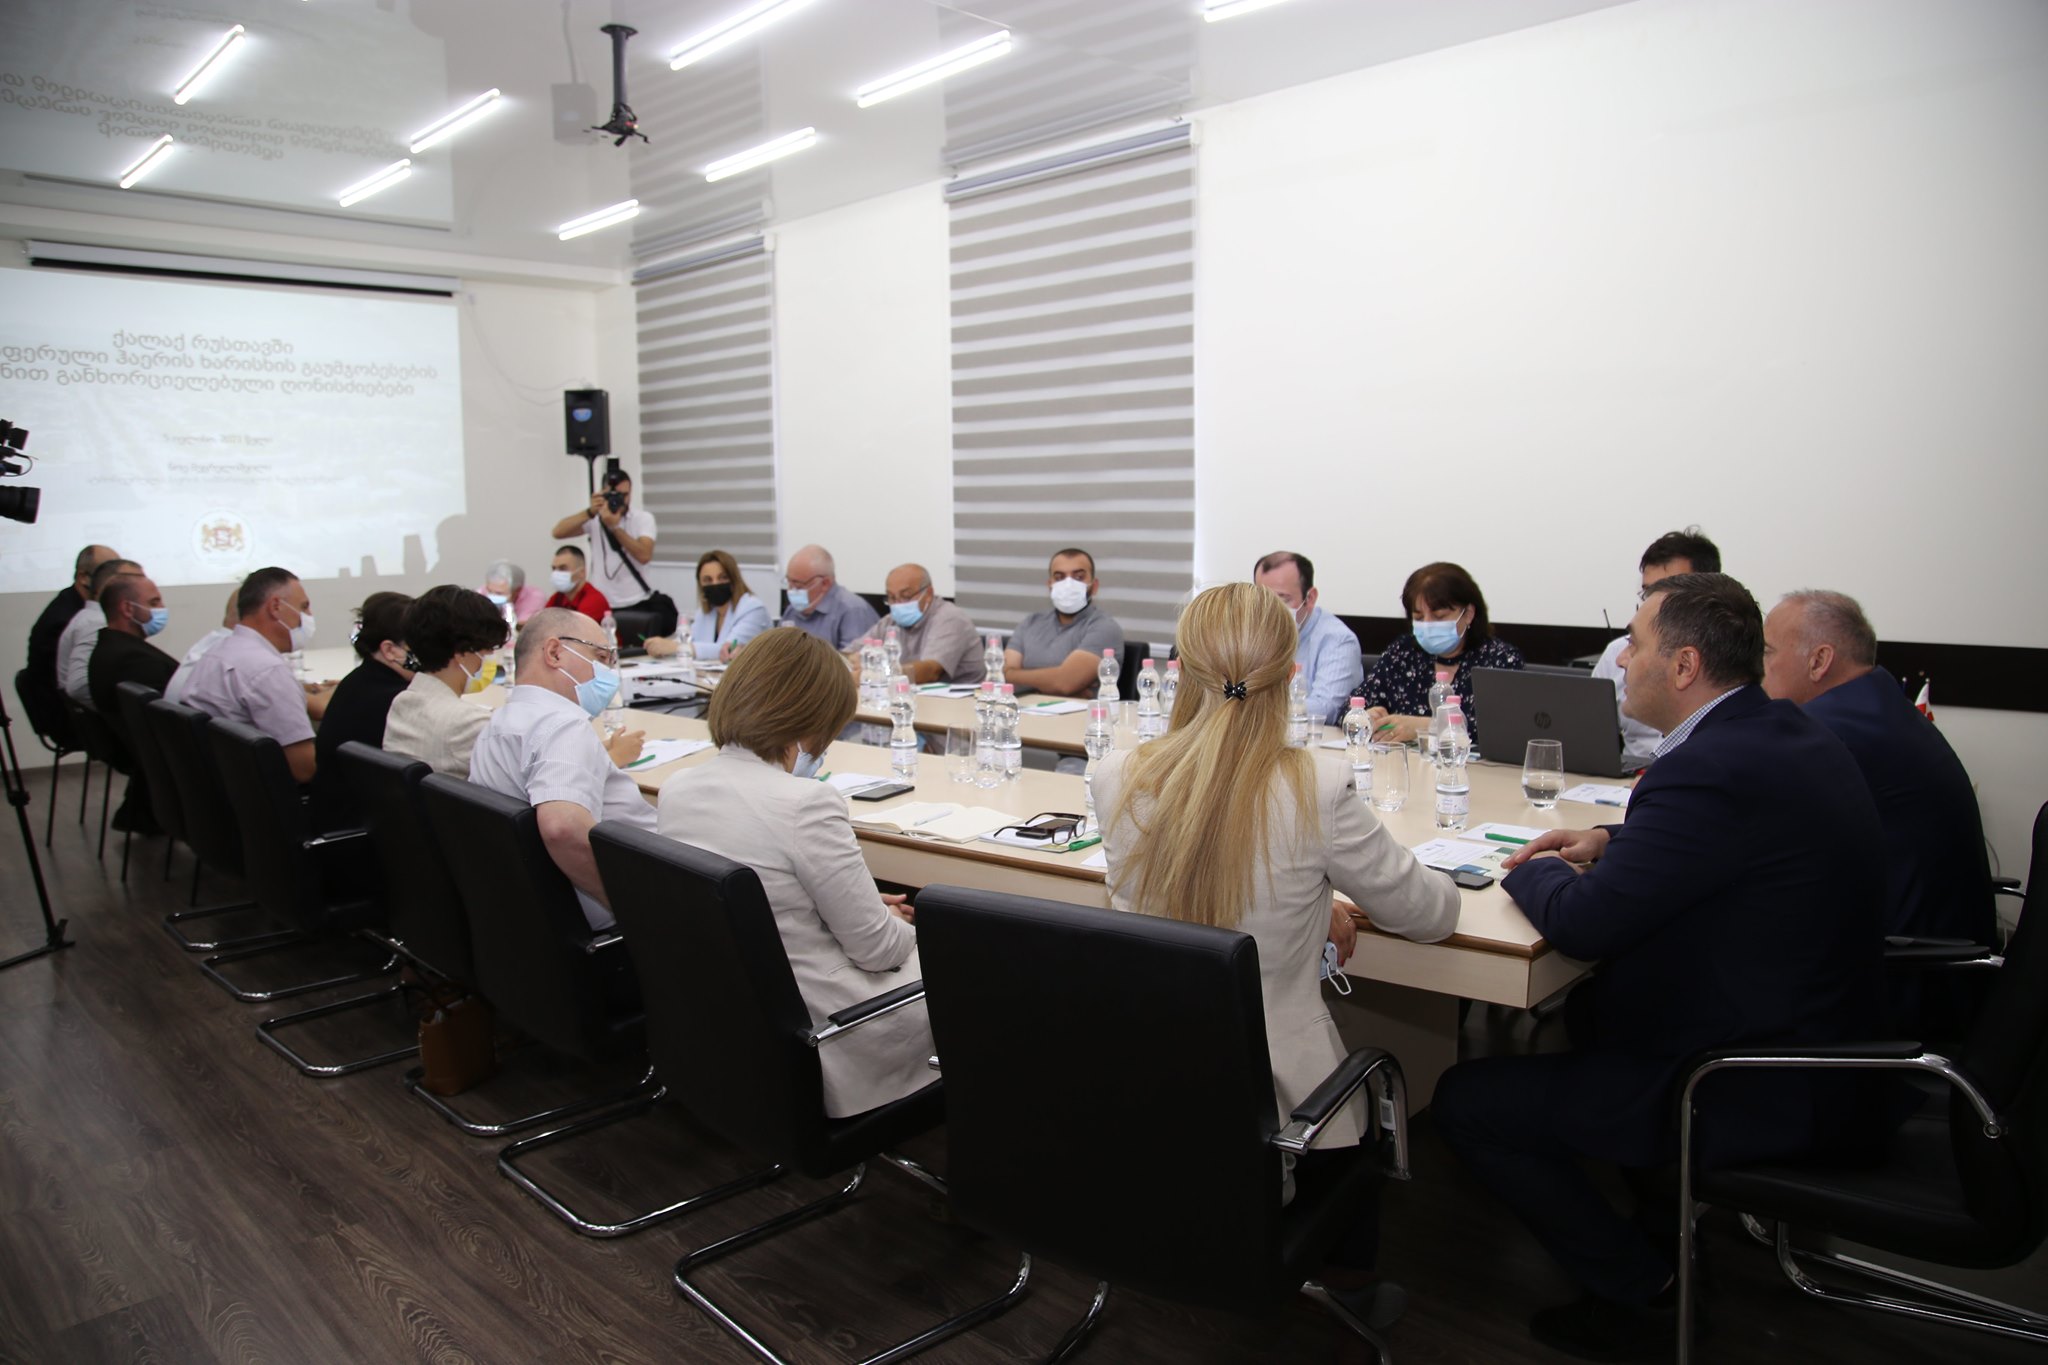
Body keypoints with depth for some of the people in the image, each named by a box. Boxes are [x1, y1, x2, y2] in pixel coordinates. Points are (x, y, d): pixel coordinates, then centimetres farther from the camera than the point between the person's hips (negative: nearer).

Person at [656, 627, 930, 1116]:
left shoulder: (676, 789, -1)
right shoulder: (806, 803, -26)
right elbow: (876, 947, -17)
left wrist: (868, 910, 14)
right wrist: (898, 925, 6)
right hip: (810, 1041, -7)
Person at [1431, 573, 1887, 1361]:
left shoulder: (1714, 768, -28)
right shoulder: (1783, 733, 4)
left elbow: (1582, 925, -26)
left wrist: (1537, 871, -5)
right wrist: (1609, 845, 7)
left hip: (1760, 1092, -10)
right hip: (1818, 1036, 10)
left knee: (1465, 1102, -5)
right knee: (1584, 1008, 31)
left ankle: (1641, 1292, 10)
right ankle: (1675, 1214, 35)